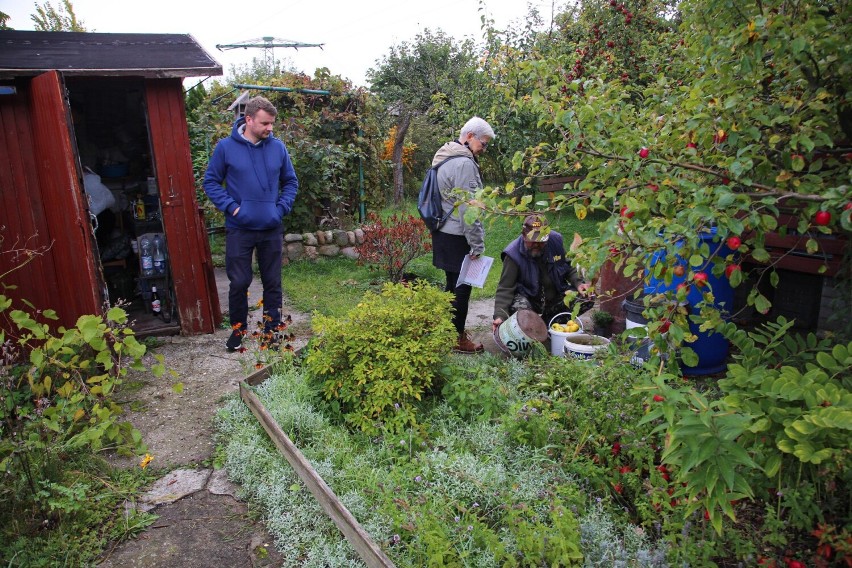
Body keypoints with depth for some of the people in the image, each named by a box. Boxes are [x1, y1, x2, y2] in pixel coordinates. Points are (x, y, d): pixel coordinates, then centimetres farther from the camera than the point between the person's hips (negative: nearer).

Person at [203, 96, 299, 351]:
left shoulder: (278, 147, 0)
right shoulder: (226, 147, -5)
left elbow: (291, 182, 10)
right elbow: (211, 182, 1)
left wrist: (282, 207, -4)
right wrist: (231, 207, -11)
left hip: (271, 229, 2)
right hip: (239, 229, -2)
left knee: (273, 281, 10)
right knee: (239, 282, 6)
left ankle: (272, 328, 25)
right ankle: (238, 328, 26)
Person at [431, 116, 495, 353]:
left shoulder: (444, 158, 14)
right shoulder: (464, 164, -18)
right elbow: (467, 209, -20)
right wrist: (477, 245, -14)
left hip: (442, 233, 10)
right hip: (457, 237, -10)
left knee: (453, 283, 18)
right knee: (462, 286, 1)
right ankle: (458, 338, 12)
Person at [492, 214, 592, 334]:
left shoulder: (556, 240, -8)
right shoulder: (514, 254, -21)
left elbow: (568, 267, 9)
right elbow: (505, 288, -21)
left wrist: (578, 283, -10)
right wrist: (500, 315, -34)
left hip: (556, 296, 5)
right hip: (529, 299, -4)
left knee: (586, 298, -16)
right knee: (518, 308, -37)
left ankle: (547, 320, 1)